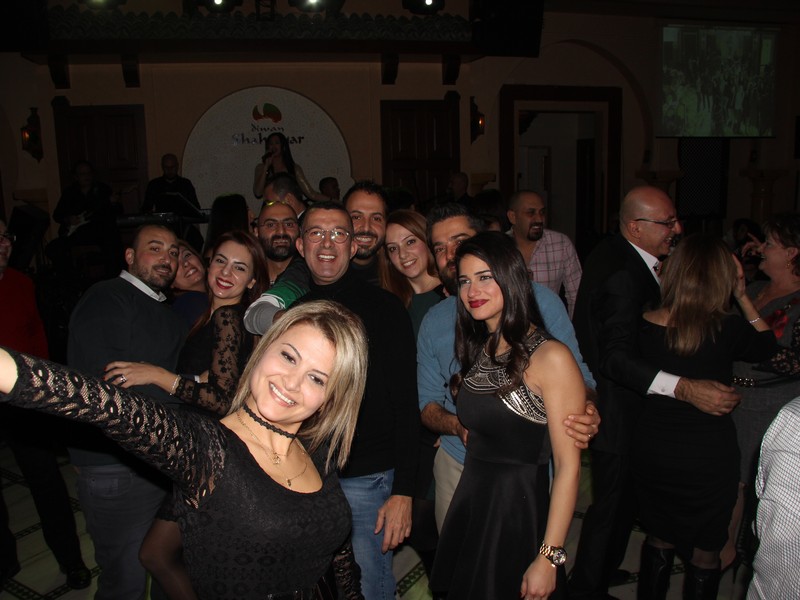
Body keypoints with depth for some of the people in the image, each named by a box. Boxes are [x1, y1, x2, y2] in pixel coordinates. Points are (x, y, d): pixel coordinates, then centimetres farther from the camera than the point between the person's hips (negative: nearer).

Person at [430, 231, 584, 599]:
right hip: (470, 501, 7)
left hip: (519, 509, -7)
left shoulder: (550, 357, -18)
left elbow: (568, 465, -19)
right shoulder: (477, 351, 5)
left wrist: (548, 557, -19)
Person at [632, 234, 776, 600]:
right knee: (705, 553, 18)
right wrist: (742, 297, 7)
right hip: (710, 456, -2)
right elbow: (768, 345, 6)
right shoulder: (728, 328, -17)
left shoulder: (646, 323, -11)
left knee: (658, 541, 23)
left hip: (652, 450, 3)